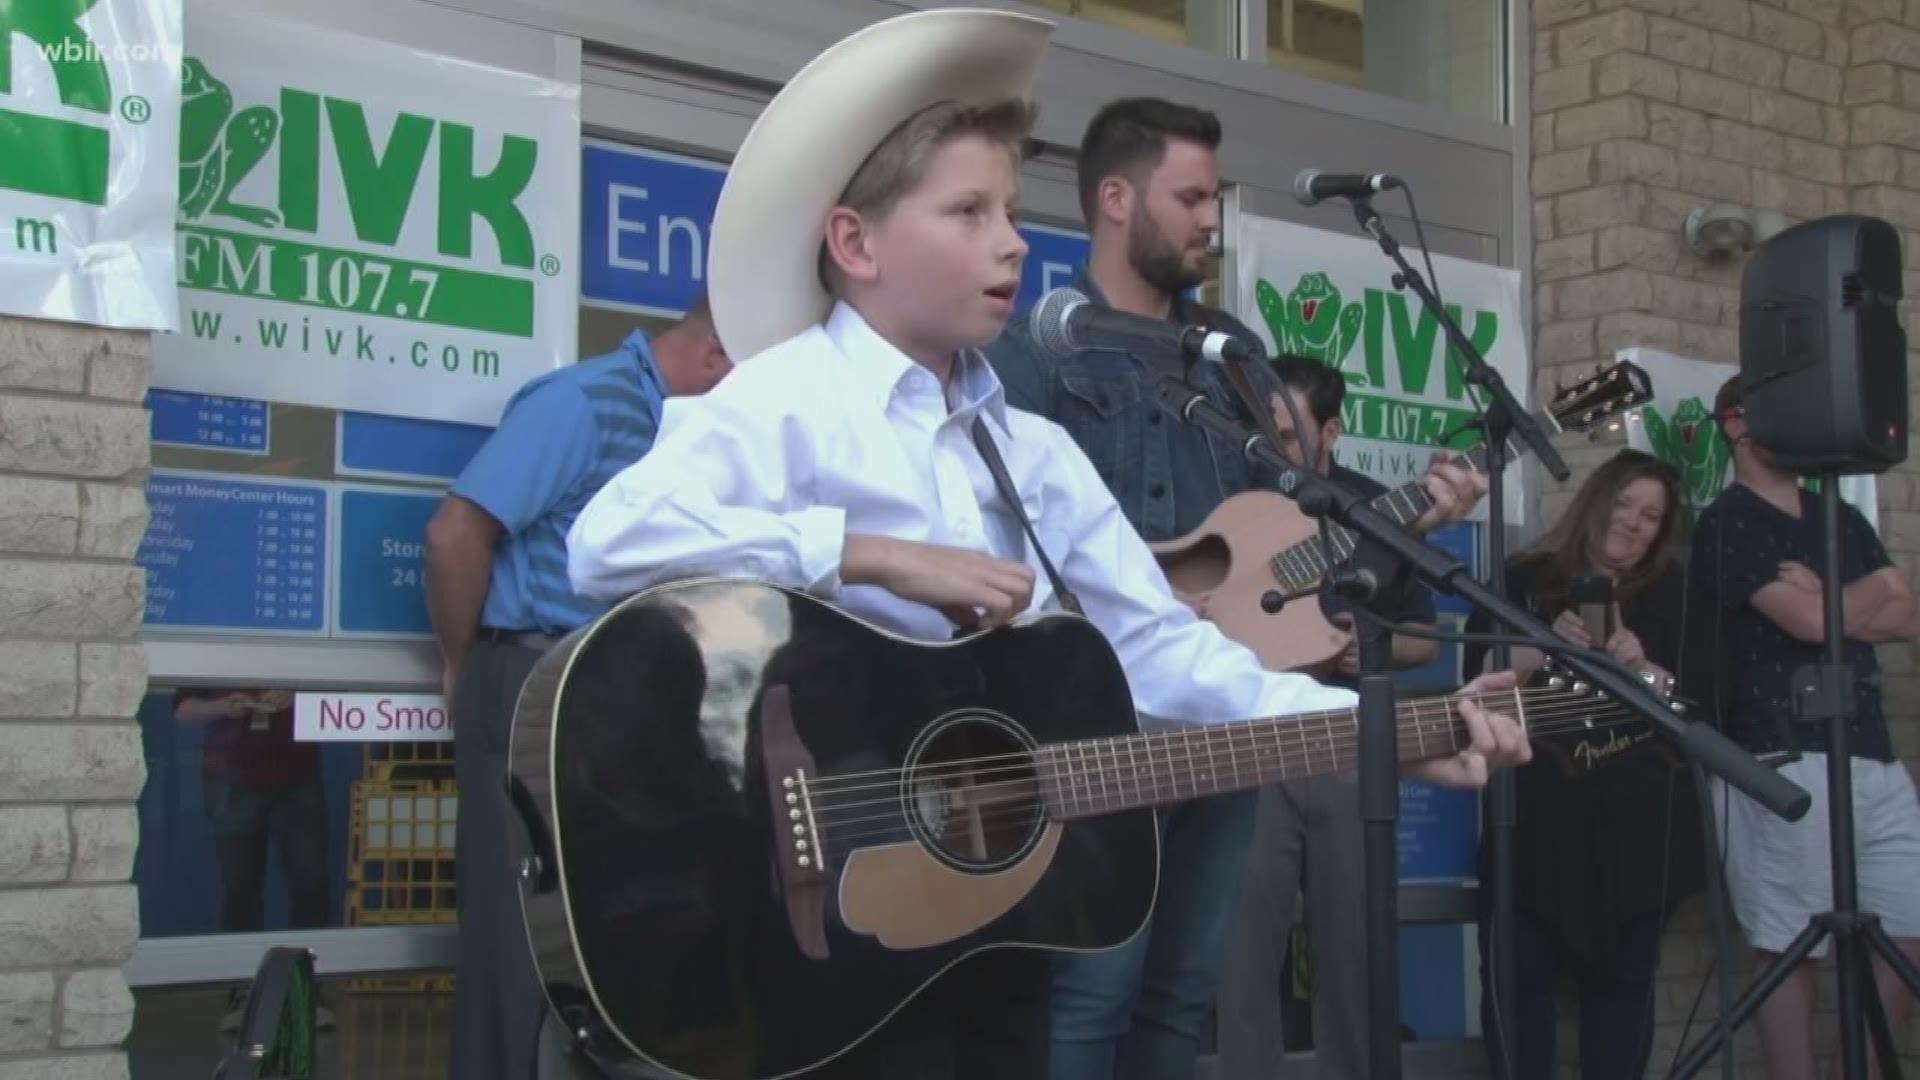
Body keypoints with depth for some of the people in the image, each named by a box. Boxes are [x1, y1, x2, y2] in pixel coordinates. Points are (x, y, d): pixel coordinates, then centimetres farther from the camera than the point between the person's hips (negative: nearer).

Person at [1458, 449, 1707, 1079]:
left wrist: (1639, 665, -12)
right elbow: (1479, 674, -3)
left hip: (1640, 821, 1)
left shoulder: (1670, 593, 12)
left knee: (1623, 977, 5)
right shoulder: (1524, 581, 7)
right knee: (1518, 973, -4)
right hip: (1541, 815, -1)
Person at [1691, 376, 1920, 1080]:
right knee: (1792, 950, -3)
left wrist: (1832, 602, -6)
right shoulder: (1726, 524, -3)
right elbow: (1809, 622, -14)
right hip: (1784, 764, -7)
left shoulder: (1843, 519, 20)